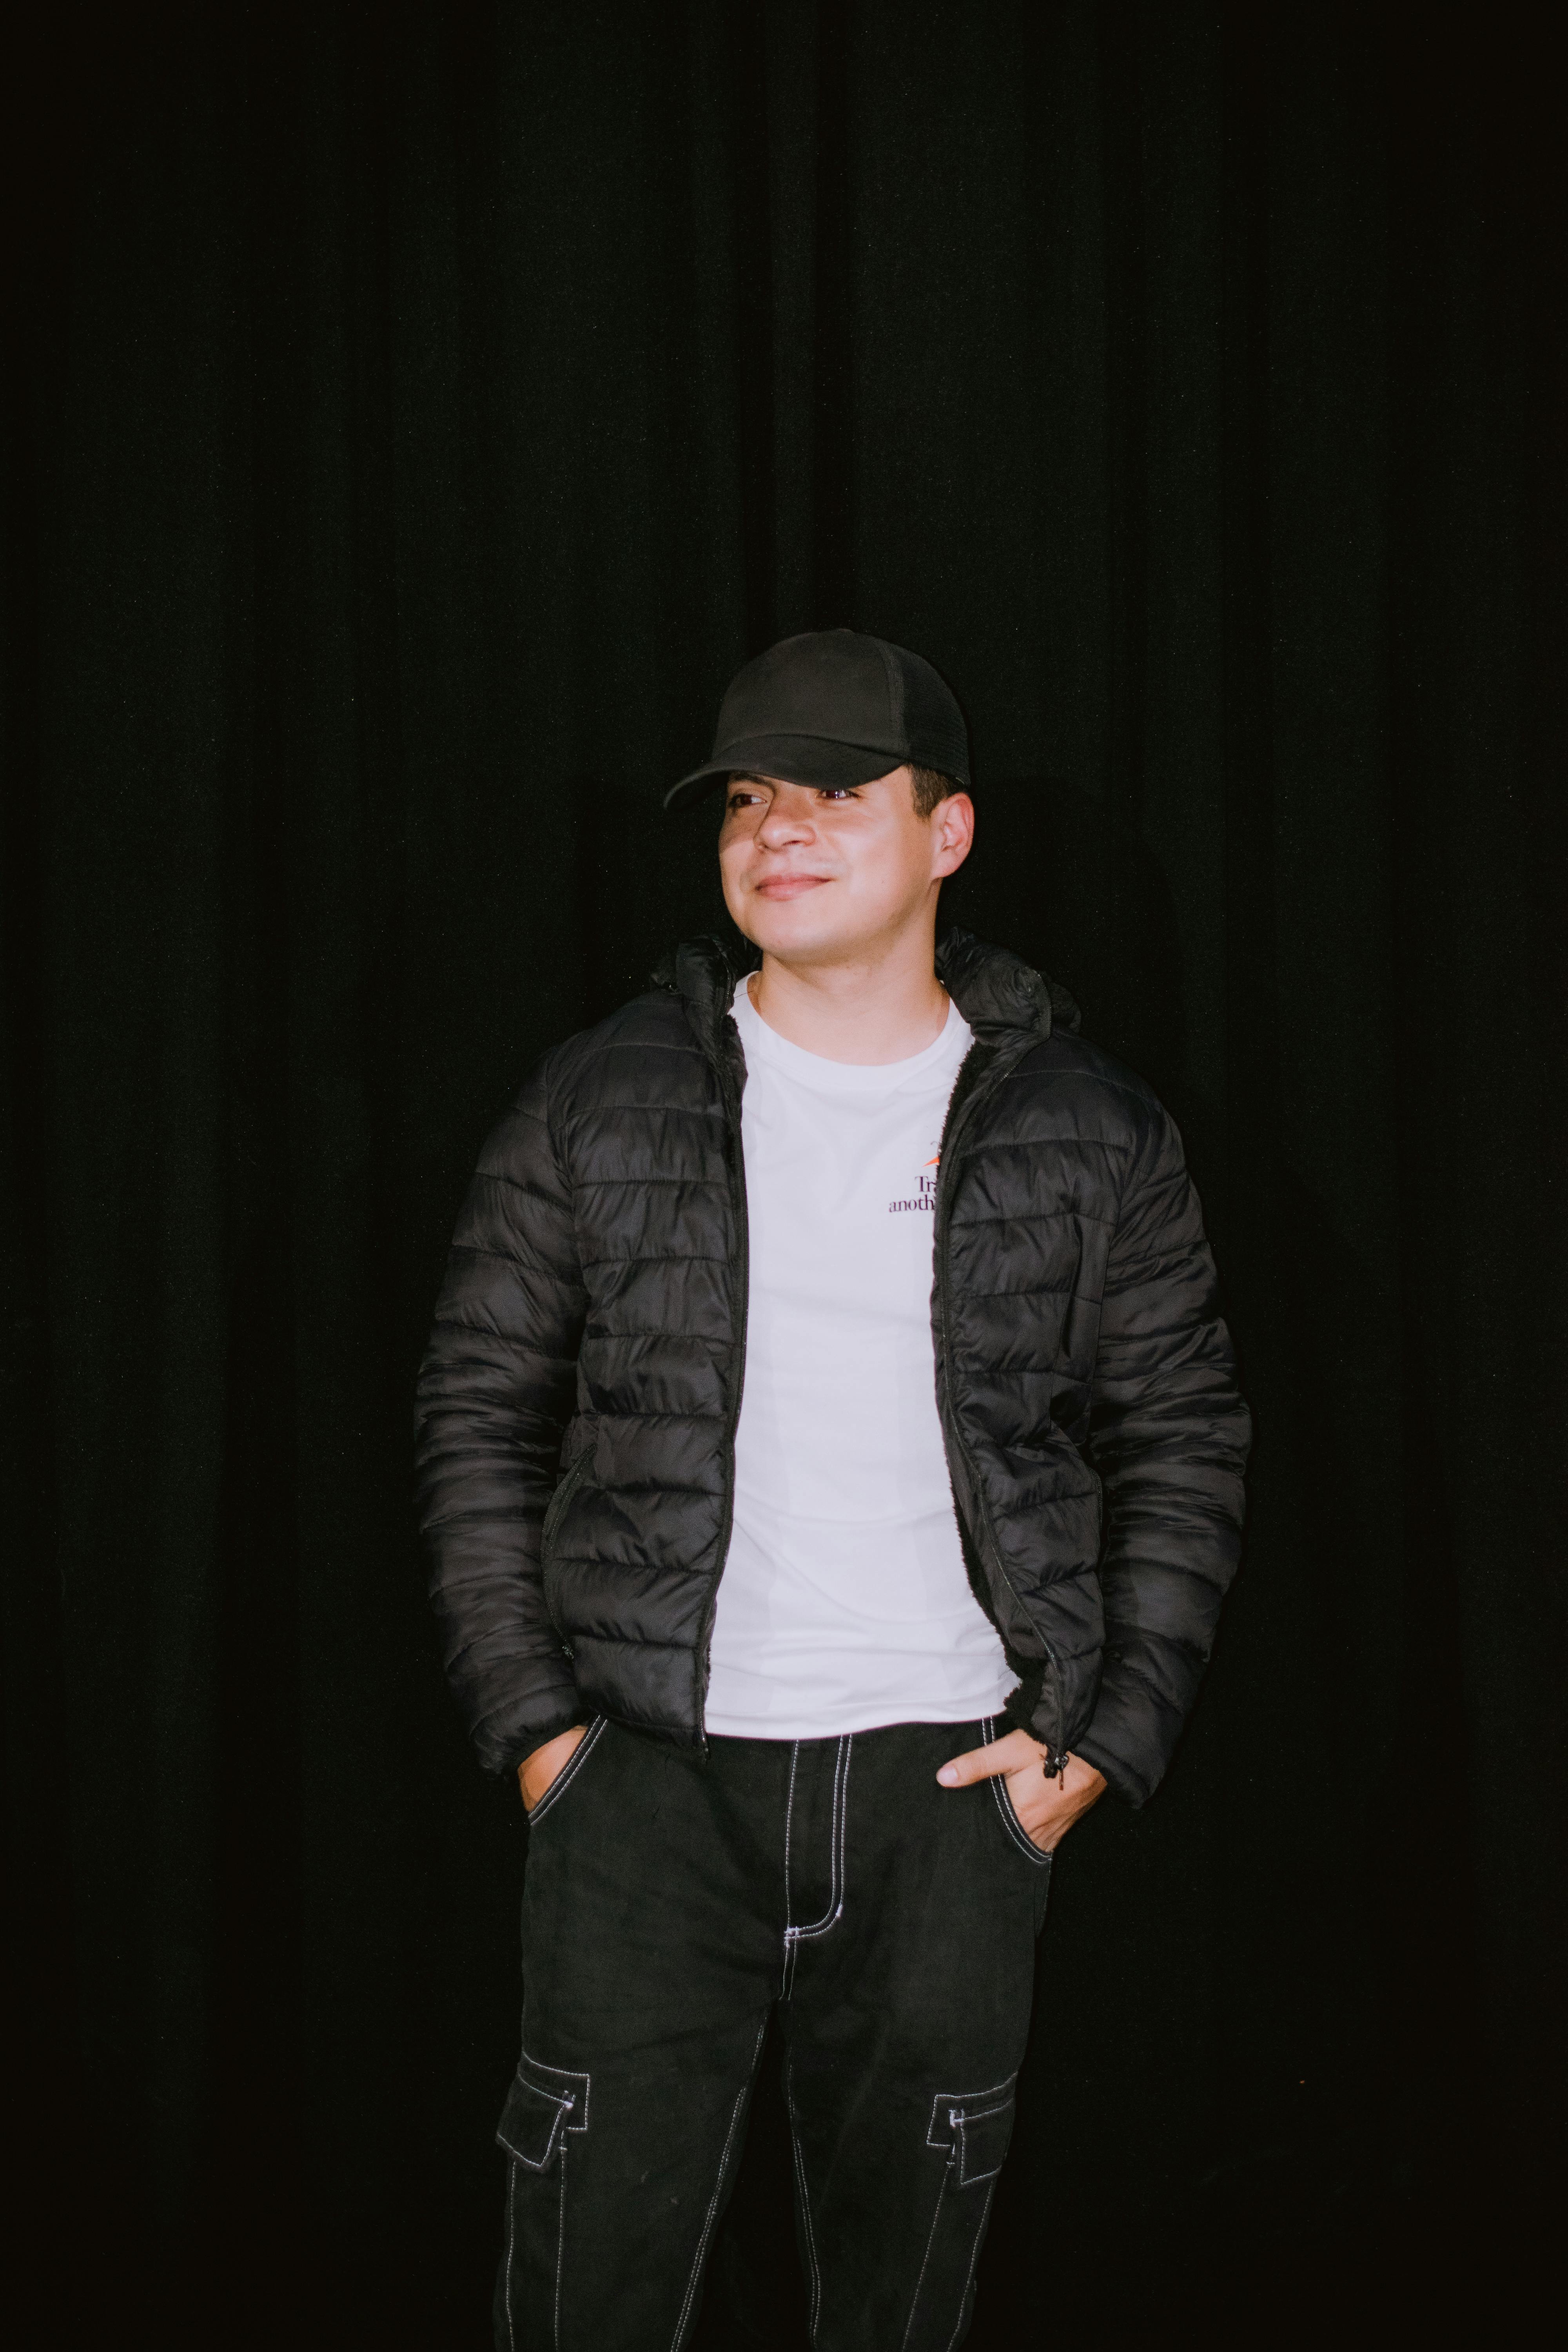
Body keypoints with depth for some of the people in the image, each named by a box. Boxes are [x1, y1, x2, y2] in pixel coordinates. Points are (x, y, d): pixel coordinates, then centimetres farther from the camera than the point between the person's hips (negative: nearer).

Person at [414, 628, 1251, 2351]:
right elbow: (481, 1411, 6)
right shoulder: (600, 1101, 2)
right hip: (651, 1770, 0)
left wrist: (1104, 1739, 0)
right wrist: (529, 1721, -1)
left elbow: (1183, 1440, 8)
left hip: (949, 1774, 1)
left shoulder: (1089, 1136, 3)